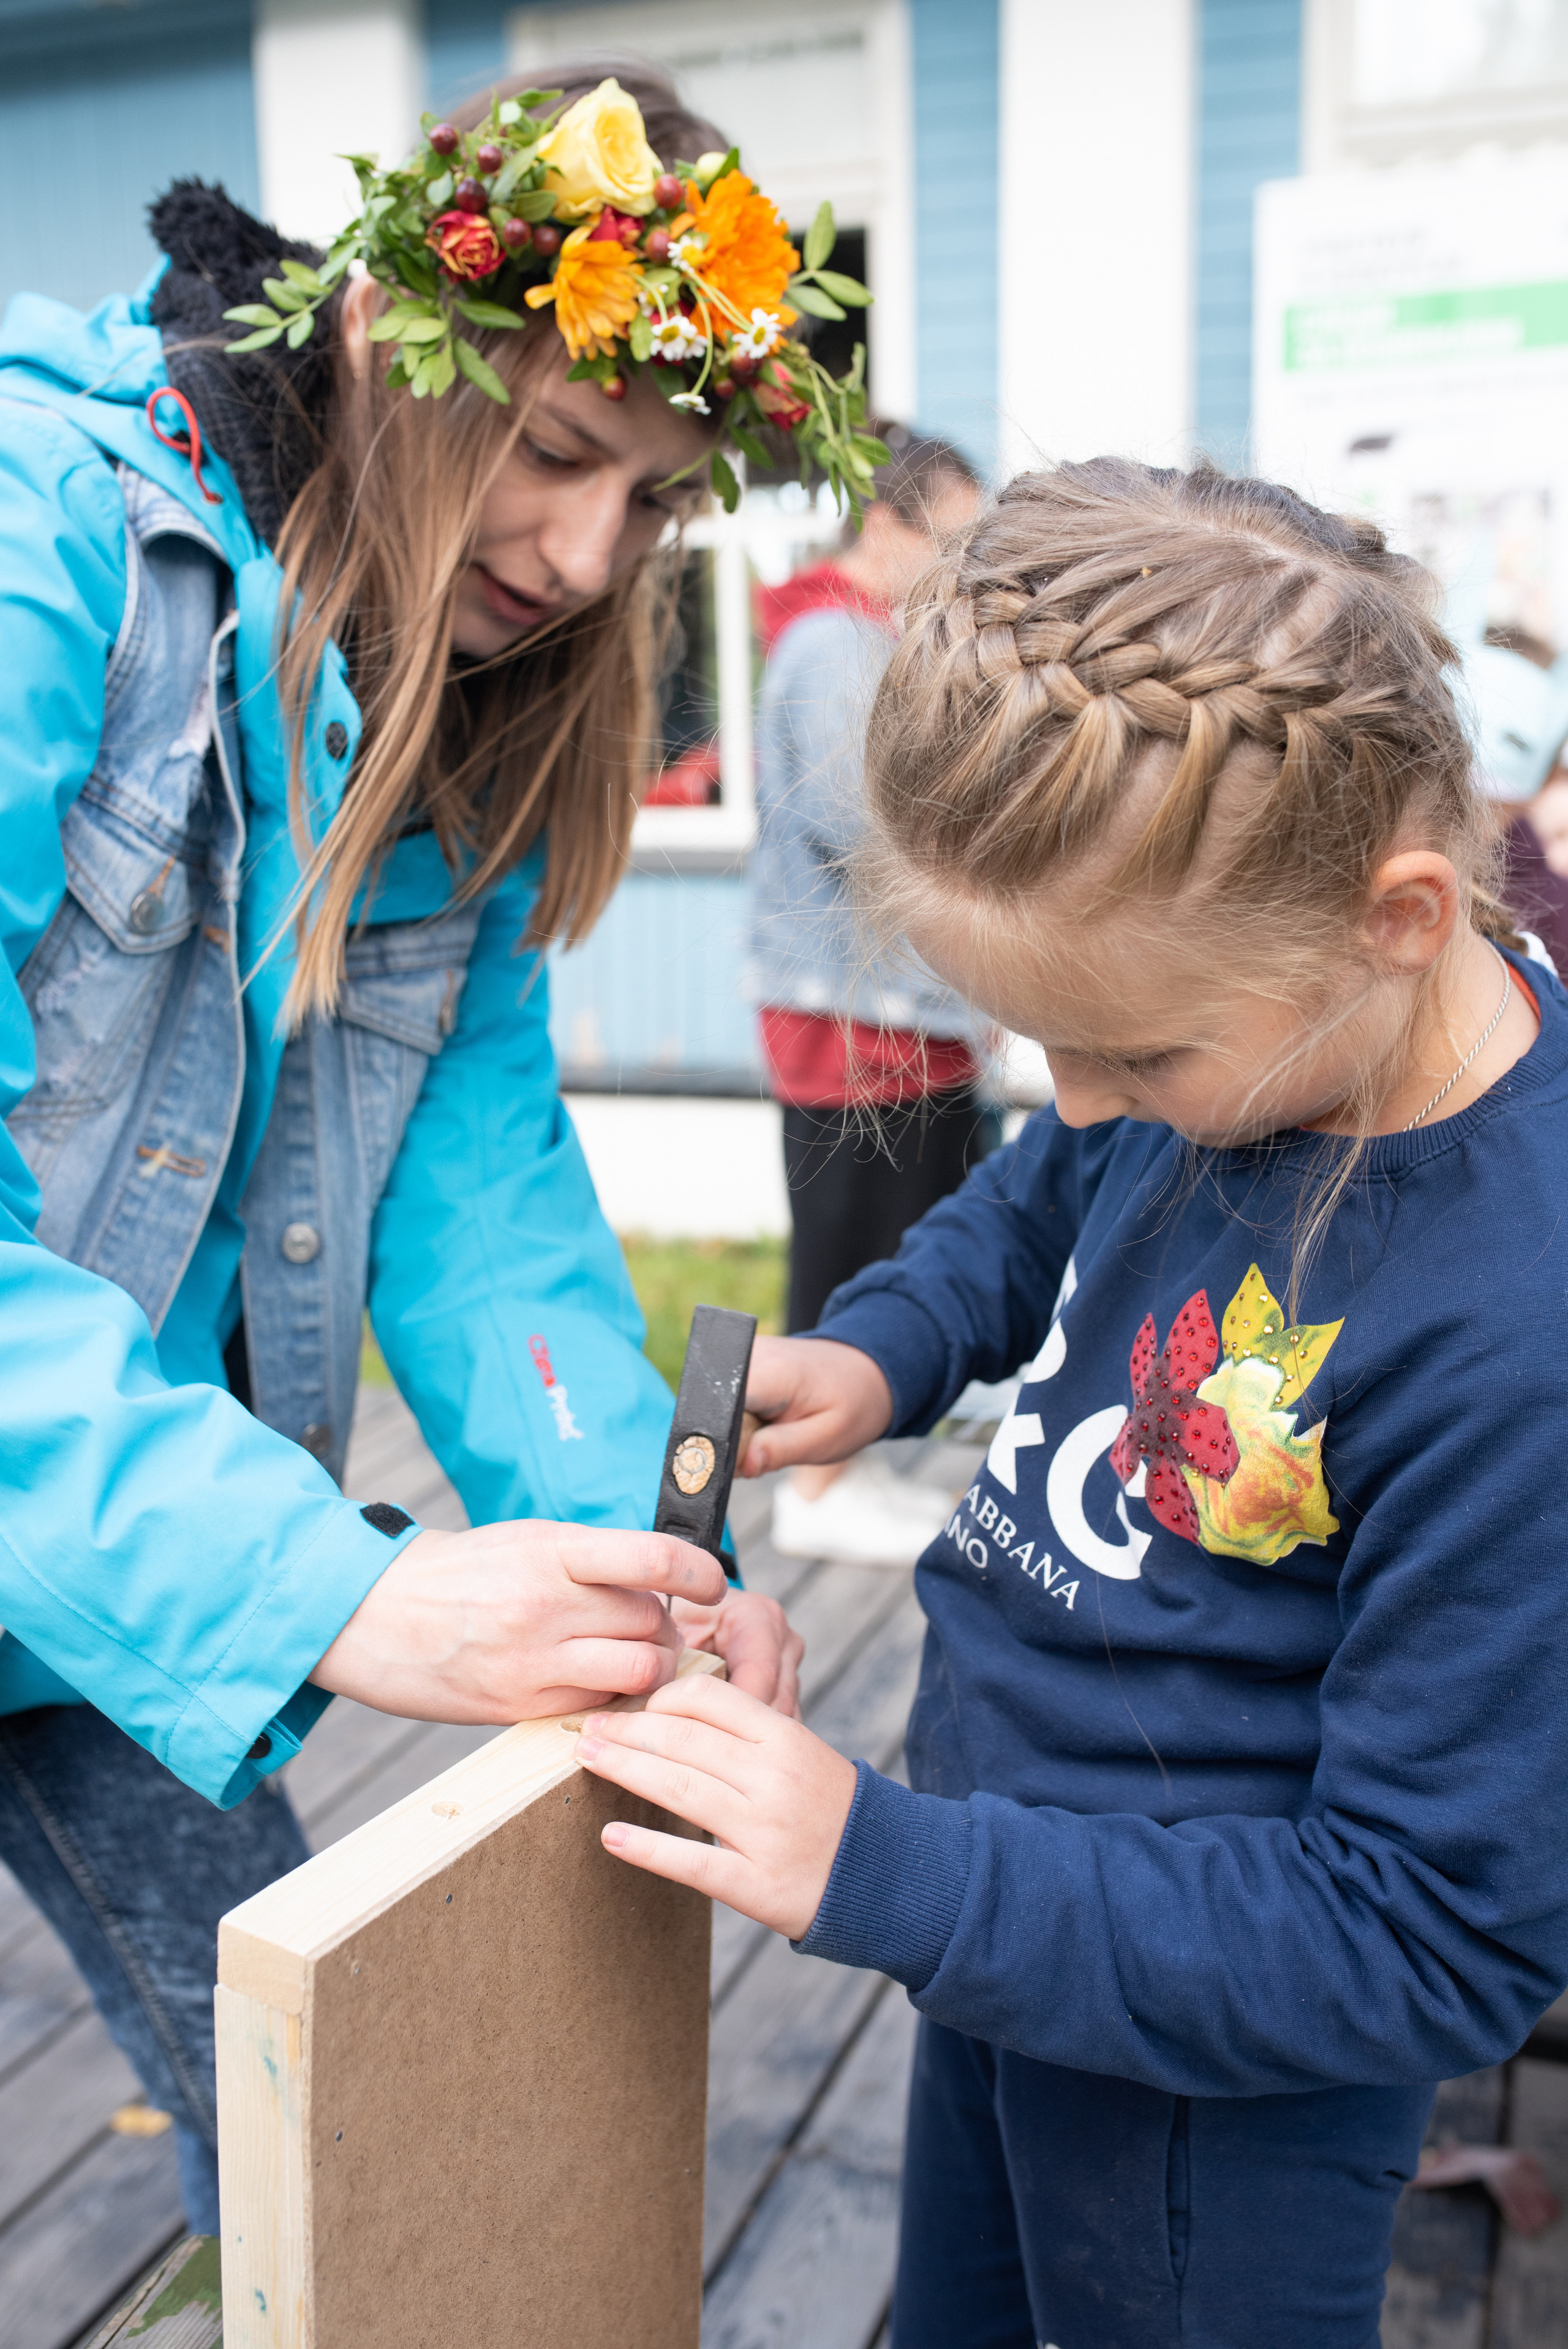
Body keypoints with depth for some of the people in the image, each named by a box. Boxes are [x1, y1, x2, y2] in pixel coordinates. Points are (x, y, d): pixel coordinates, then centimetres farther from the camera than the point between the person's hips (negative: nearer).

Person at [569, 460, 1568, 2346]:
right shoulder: (1235, 1004, -12)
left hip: (1204, 2081, -7)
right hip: (1012, 1914, 7)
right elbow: (1047, 1192, 12)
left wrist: (888, 1871, -29)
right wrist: (881, 1348, -6)